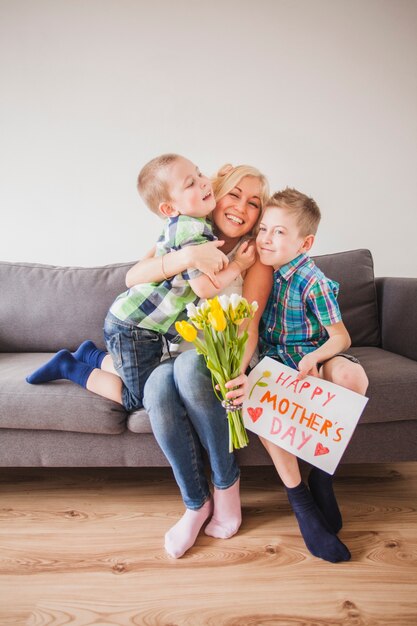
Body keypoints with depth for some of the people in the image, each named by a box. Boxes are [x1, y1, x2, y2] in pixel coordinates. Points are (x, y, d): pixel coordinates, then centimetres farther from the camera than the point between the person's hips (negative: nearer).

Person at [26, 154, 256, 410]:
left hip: (141, 321, 10)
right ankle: (70, 367, 11)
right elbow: (205, 287, -27)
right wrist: (238, 265, -13)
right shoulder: (192, 229, -24)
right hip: (133, 328, -10)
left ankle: (91, 354, 35)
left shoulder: (181, 222, 4)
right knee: (140, 398, 5)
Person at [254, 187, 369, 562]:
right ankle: (300, 499, -14)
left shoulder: (312, 282, -15)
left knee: (352, 377, -35)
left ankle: (321, 473, -12)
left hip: (315, 357, -3)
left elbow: (341, 337, -15)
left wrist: (314, 358, -34)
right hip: (275, 359, 4)